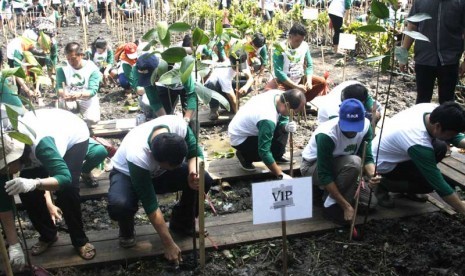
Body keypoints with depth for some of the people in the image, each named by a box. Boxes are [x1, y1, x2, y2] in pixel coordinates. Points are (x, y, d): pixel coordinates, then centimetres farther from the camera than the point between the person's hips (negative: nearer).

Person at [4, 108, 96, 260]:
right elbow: (6, 192, -19)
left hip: (74, 134, -5)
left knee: (66, 190, -21)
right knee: (27, 190, -8)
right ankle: (48, 235, 15)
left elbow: (66, 178, -49)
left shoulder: (40, 143, -45)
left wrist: (34, 183, -66)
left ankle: (80, 241, 0)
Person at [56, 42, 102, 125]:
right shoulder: (63, 68, -5)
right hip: (69, 99, 1)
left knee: (92, 119, -28)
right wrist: (63, 94, -37)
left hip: (87, 99, -1)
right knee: (63, 104, -35)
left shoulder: (92, 68, -12)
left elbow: (93, 91, -20)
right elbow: (59, 88, -11)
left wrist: (80, 95, -42)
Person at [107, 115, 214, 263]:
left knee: (204, 180, -19)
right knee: (119, 205, -37)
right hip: (127, 174, -4)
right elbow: (150, 205, -34)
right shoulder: (137, 155, -42)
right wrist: (169, 244, -27)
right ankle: (127, 230, 1)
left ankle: (182, 224, 7)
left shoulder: (179, 125, -33)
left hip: (157, 172, 4)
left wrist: (194, 173, -39)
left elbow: (195, 153, -15)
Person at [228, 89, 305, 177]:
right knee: (276, 148, -21)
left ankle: (277, 157, 12)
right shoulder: (268, 119, -38)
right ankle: (244, 156, 3)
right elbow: (264, 152, -33)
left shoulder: (278, 94, -15)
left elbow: (283, 119, 0)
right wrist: (280, 174, -25)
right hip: (239, 138, -8)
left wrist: (286, 126, -24)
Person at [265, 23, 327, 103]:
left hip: (301, 79, 5)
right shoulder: (280, 49, -18)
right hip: (284, 81, -5)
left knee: (322, 82, -9)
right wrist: (295, 86, -26)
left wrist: (309, 80, -17)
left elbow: (309, 65, 3)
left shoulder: (304, 46, -4)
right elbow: (278, 72, -22)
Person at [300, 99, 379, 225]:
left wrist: (373, 175, -39)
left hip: (338, 164, 6)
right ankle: (331, 205, -17)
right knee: (354, 162, -34)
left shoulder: (366, 126, -18)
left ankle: (321, 190, 11)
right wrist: (346, 206, -34)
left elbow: (367, 158, -15)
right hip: (312, 166, -6)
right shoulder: (327, 135, -35)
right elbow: (324, 175, -33)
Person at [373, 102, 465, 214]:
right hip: (384, 164, -8)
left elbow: (455, 136, -2)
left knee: (440, 148, -2)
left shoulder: (434, 109, -21)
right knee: (430, 183, -14)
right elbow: (439, 184, -29)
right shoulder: (419, 144, -39)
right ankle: (384, 185, 0)